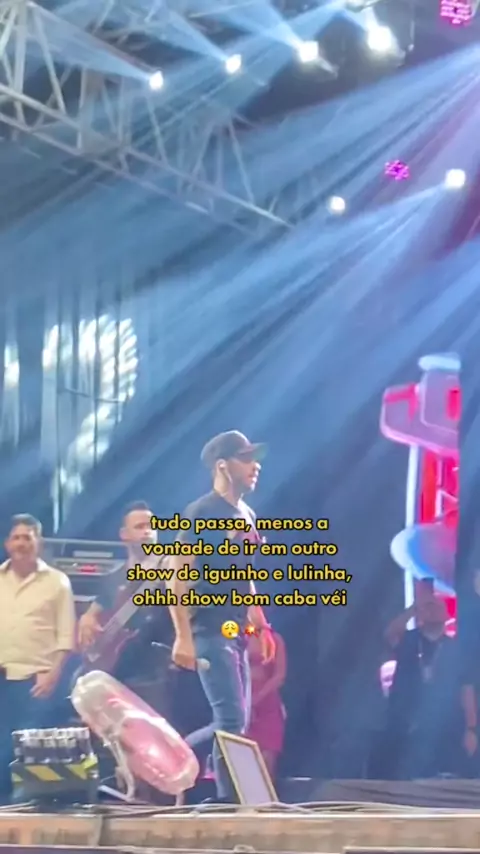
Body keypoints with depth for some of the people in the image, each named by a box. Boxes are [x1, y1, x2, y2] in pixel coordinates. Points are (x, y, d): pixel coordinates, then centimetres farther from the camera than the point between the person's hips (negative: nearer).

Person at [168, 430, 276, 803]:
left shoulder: (247, 515, 15)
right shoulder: (201, 513, -11)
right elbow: (178, 578, -14)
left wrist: (262, 626, 19)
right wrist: (183, 637, -20)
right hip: (210, 632, -9)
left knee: (238, 722, 9)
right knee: (232, 721, -11)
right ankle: (229, 799, -5)